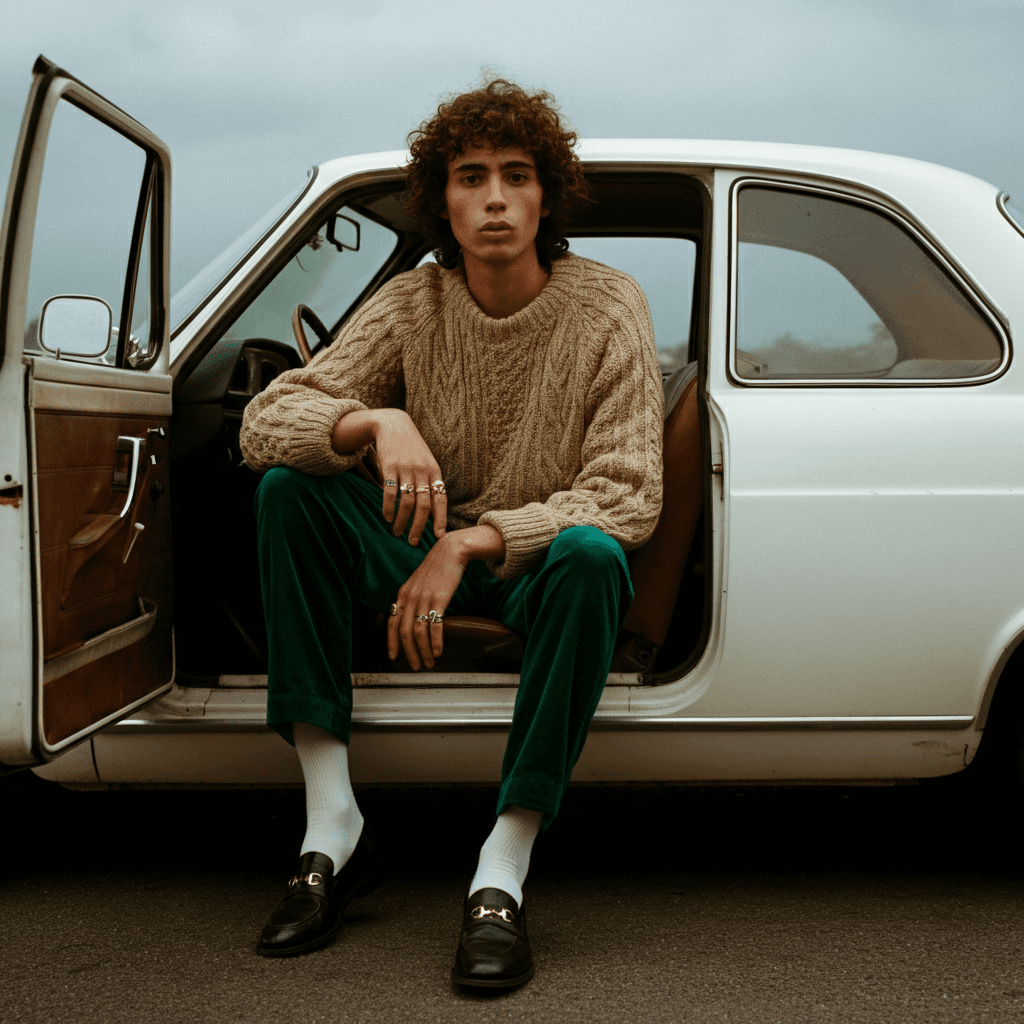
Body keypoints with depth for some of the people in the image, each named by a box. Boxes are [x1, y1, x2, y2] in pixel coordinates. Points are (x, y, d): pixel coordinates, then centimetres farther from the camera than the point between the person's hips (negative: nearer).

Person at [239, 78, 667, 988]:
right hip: (433, 552, 3)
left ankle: (502, 876, -32)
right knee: (288, 487, -20)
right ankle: (333, 828, -21)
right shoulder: (413, 305, -5)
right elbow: (263, 421, -12)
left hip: (542, 563, -3)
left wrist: (473, 542, -29)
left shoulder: (605, 307, -13)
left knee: (591, 553, -37)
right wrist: (379, 420, -33)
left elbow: (629, 499, -19)